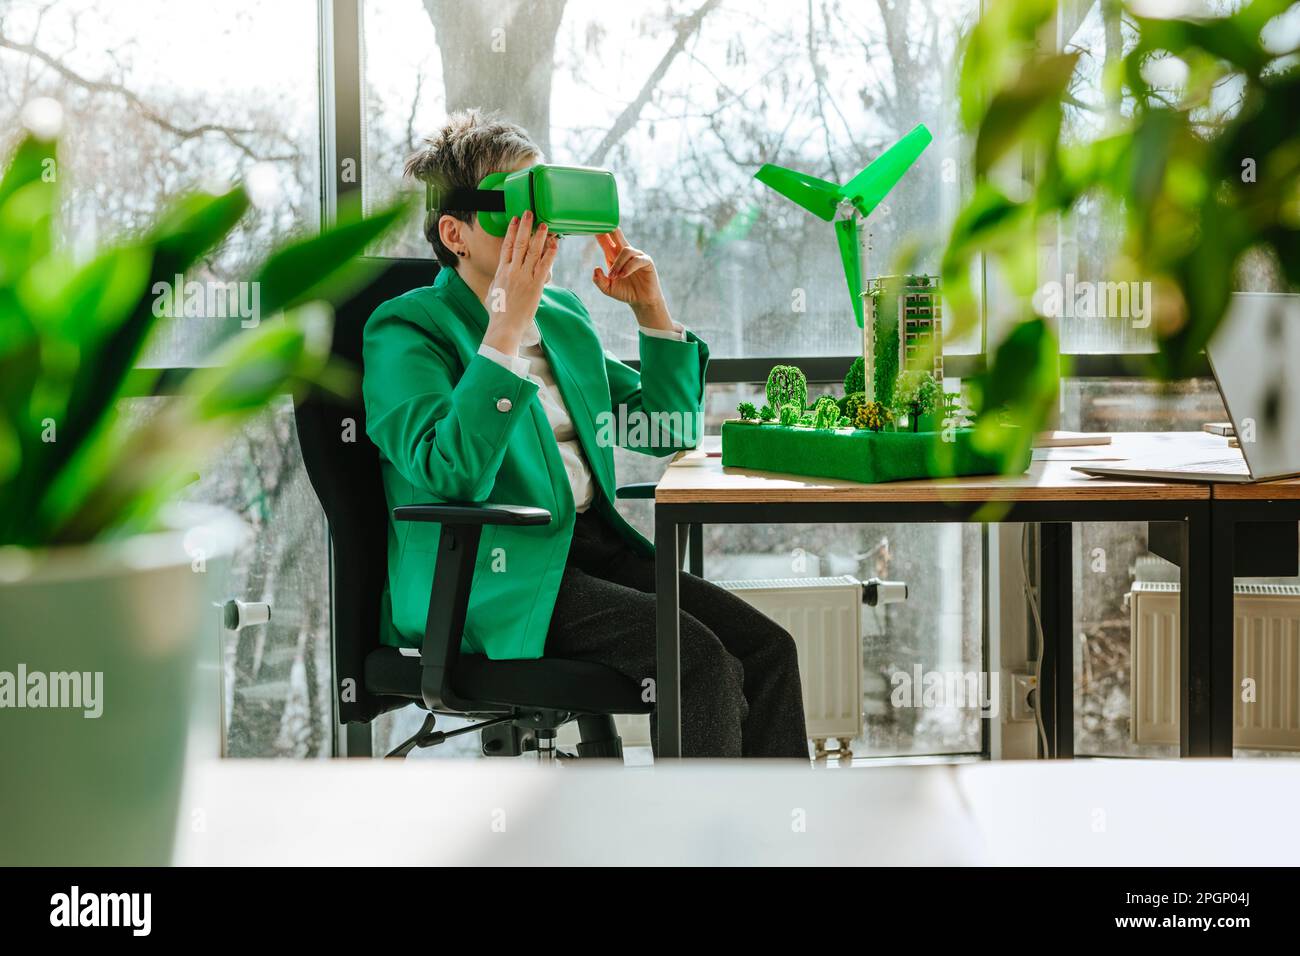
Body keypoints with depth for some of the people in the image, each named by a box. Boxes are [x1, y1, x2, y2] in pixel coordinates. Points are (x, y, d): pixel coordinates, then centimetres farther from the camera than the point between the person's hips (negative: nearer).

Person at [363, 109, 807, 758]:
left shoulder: (562, 315, 19)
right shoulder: (405, 330, -4)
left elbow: (666, 434, 24)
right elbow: (453, 472, -22)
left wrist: (652, 309, 12)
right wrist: (507, 325, -22)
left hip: (593, 545, 7)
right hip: (494, 578, -7)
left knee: (766, 648, -13)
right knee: (700, 659, -25)